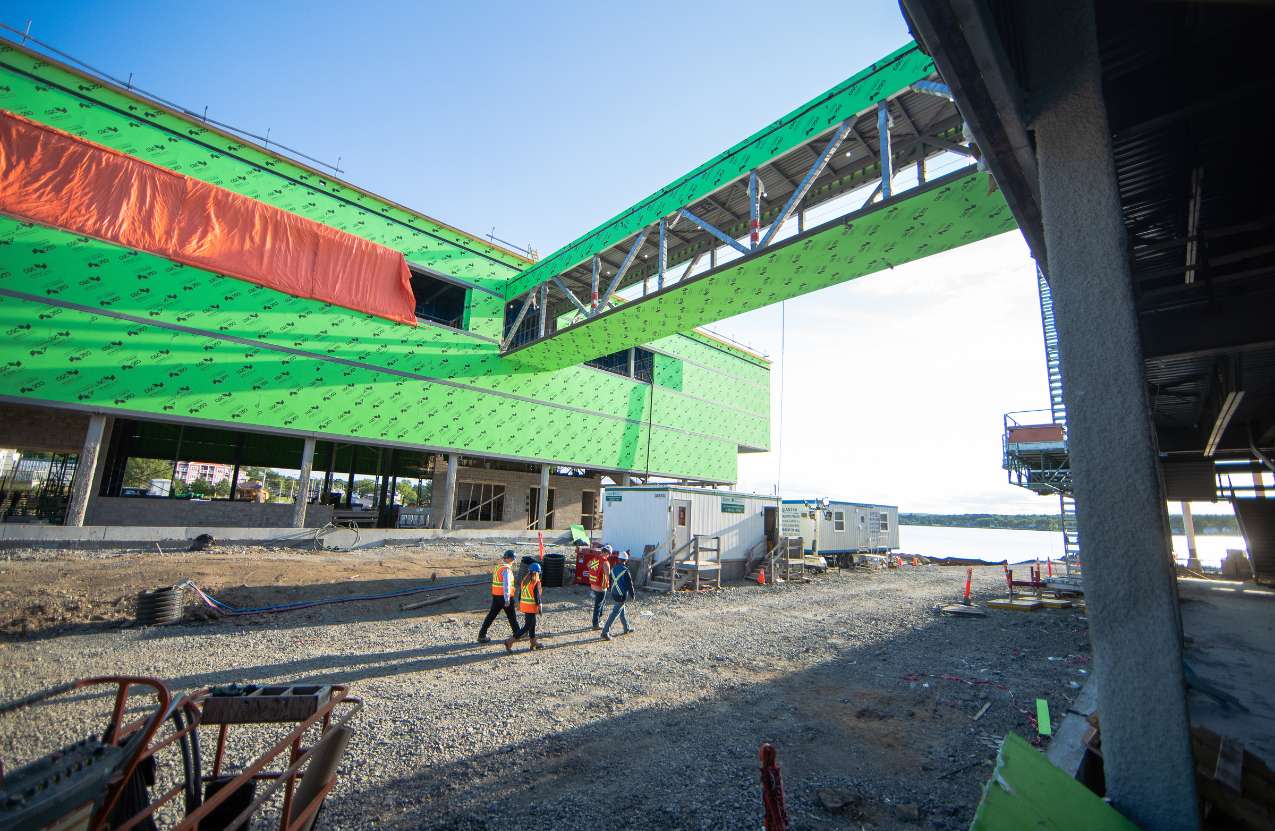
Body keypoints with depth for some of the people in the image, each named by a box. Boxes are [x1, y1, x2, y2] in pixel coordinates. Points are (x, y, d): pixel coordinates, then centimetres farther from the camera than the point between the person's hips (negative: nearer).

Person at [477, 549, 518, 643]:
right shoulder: (506, 569, -18)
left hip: (496, 596, 8)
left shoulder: (498, 566, 10)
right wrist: (507, 600, -24)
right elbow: (506, 585, -24)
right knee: (512, 617, 8)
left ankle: (482, 635, 10)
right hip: (505, 596, -8)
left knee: (491, 615, 11)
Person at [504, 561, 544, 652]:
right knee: (527, 626, -1)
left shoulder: (525, 580, 6)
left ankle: (534, 642, 29)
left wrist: (519, 603, 21)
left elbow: (520, 593, 12)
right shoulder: (536, 582, -16)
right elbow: (537, 596, -17)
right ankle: (510, 641, -7)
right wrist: (539, 607, -9)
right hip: (531, 607, -8)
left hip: (523, 605, 8)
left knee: (532, 624, 20)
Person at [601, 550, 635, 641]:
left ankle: (627, 629, 36)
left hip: (614, 594, 8)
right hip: (622, 595, -8)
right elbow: (629, 584, -14)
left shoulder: (613, 569, 3)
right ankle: (605, 632, -7)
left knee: (622, 611, 22)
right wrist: (632, 595, -1)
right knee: (615, 613, -4)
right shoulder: (625, 570, -18)